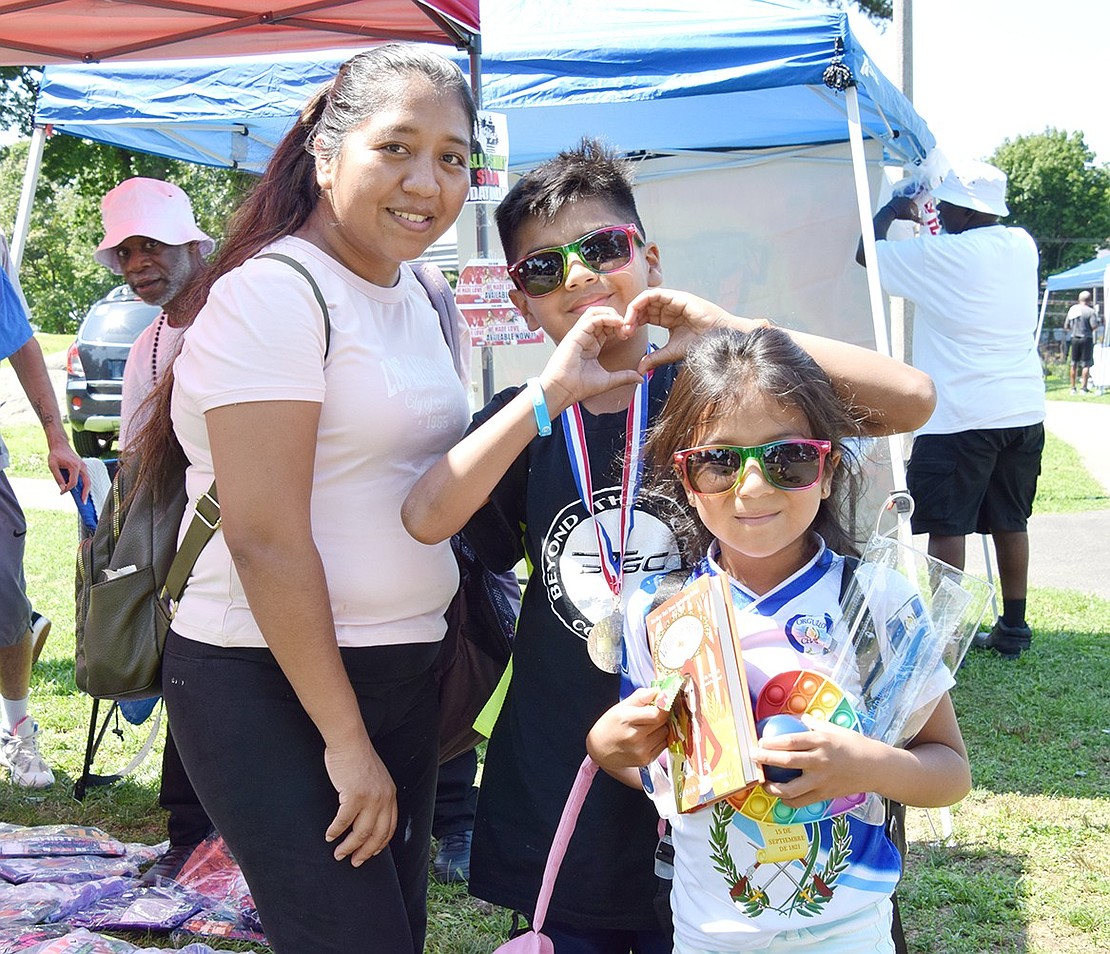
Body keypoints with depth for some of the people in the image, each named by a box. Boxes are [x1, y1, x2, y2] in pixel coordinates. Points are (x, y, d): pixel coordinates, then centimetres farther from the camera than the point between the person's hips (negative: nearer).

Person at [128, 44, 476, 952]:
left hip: (404, 671, 8)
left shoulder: (420, 293, 10)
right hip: (270, 683, -8)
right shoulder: (274, 293, -15)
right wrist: (344, 738, -17)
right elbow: (264, 537, -20)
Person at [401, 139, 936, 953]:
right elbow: (427, 517, -18)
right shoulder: (525, 420, 2)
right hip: (558, 787, 3)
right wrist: (555, 391, -23)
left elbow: (911, 399, -19)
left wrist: (727, 330, -21)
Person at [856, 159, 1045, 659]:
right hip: (1024, 411, 7)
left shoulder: (942, 254, -12)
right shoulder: (1022, 246, 7)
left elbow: (867, 254, 0)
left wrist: (890, 211, 16)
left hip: (961, 416, -7)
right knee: (1010, 523, 15)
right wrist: (925, 218, 27)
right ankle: (1013, 630, 22)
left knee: (947, 528, -1)